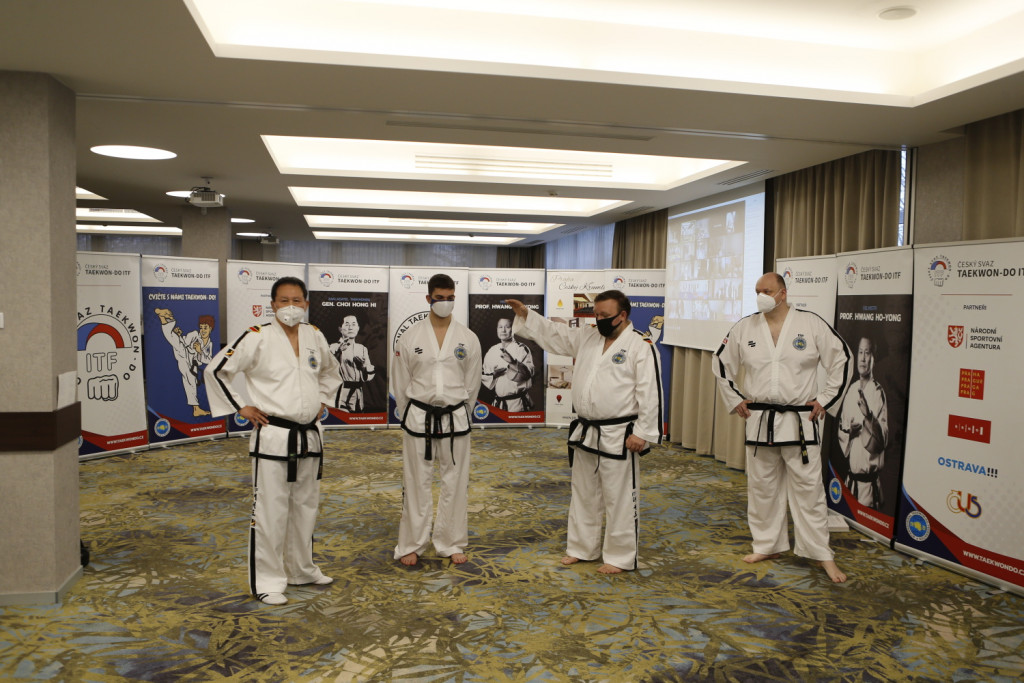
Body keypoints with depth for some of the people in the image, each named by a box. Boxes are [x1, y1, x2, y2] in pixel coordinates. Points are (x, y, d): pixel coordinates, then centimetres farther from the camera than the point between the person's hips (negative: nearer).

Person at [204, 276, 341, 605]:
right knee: (270, 512, -1)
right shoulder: (257, 338, -10)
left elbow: (330, 371, 25)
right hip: (273, 437, -6)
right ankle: (267, 581, 15)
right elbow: (216, 370, -7)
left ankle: (301, 569, 35)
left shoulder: (315, 337, 6)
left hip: (310, 436, 6)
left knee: (306, 507, 17)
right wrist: (240, 408, -8)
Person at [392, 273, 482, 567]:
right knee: (417, 483, 6)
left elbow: (472, 382, 8)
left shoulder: (468, 338, 0)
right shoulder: (410, 337, -2)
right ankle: (412, 545, 20)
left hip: (455, 419, 1)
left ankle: (451, 544, 24)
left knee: (455, 482, 8)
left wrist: (458, 413, 10)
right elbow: (400, 382, 5)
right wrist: (411, 415, 8)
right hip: (419, 419, -1)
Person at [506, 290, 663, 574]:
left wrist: (643, 433, -18)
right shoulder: (587, 338, 9)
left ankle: (620, 557, 17)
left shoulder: (641, 346, -12)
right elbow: (553, 333, 13)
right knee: (583, 494, 18)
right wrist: (525, 314, 1)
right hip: (585, 432, 8)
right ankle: (582, 548, 33)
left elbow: (650, 393, -15)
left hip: (618, 436, -7)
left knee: (620, 498, 2)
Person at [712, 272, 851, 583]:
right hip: (760, 422, 3)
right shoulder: (745, 328, 2)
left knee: (809, 489, 2)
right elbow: (721, 362, 13)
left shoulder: (811, 324, -5)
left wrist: (826, 399, -2)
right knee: (762, 488, 12)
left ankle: (823, 556, 14)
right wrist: (735, 400, 9)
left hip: (800, 423, -3)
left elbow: (841, 359, 1)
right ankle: (767, 546, 29)